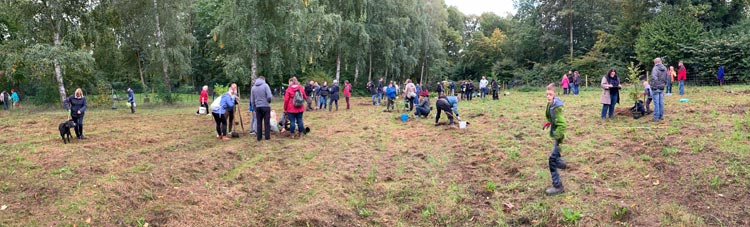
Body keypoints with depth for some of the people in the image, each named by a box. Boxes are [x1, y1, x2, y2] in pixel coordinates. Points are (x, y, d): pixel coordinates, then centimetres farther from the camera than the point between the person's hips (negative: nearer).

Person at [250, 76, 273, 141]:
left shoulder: (253, 87, 8)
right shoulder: (265, 85, -7)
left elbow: (252, 100, 10)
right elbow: (269, 96, -14)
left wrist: (254, 107, 20)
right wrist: (269, 100, 7)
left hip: (257, 107, 4)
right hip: (266, 106, -4)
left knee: (259, 123, 10)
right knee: (267, 122, 2)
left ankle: (259, 137, 11)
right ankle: (267, 136, 3)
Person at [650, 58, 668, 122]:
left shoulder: (655, 68, -15)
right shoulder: (665, 69, 8)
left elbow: (654, 78, -28)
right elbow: (666, 78, 13)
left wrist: (653, 85, -18)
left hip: (655, 88, -7)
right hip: (662, 88, 7)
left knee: (656, 103, -3)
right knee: (661, 102, 14)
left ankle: (656, 117, 1)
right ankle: (661, 116, 21)